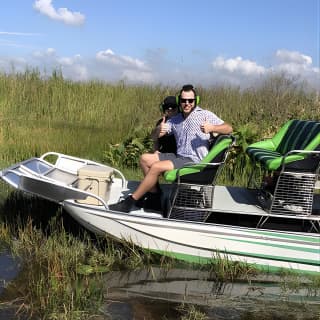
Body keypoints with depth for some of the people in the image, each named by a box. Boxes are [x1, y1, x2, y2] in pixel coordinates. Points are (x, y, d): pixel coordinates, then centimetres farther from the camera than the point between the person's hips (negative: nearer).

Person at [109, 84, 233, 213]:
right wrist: (159, 130, -13)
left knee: (156, 167, -23)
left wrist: (212, 128, -28)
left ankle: (130, 202, -15)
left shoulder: (205, 115, -1)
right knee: (145, 159, 1)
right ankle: (156, 196, 3)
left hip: (194, 161, -8)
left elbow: (228, 128, -8)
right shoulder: (175, 120, 15)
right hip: (178, 157, 8)